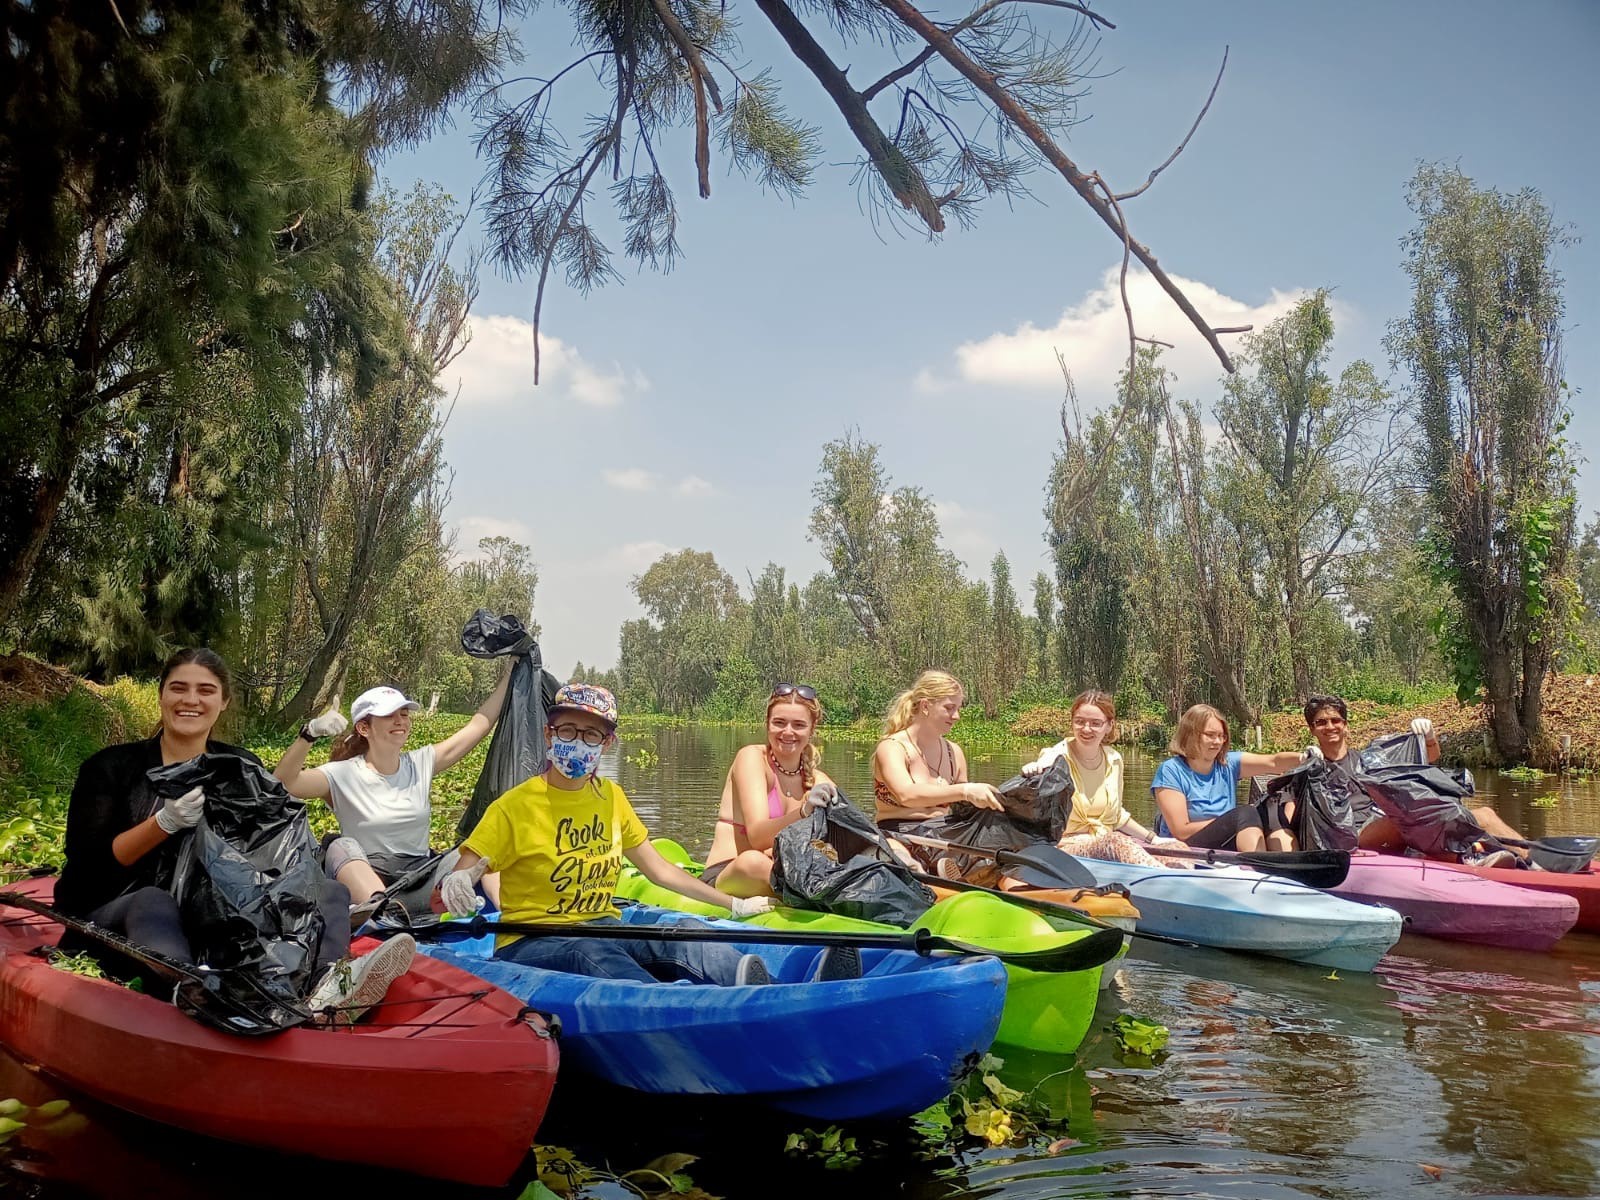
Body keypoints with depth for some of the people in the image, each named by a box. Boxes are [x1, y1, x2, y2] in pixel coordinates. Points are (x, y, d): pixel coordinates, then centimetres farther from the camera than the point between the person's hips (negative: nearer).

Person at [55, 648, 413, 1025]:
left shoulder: (242, 767, 10)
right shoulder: (113, 767, 2)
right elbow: (86, 865, -7)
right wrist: (165, 823, -21)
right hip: (116, 913, -3)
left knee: (331, 892, -17)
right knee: (153, 903, -38)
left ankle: (323, 986, -52)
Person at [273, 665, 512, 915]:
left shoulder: (421, 763, 9)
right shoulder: (343, 775, -2)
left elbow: (479, 725, 11)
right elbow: (282, 783, -19)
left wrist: (507, 675, 11)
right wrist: (310, 734, -31)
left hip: (422, 884, 3)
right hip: (364, 882, -3)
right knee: (342, 847, -32)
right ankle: (380, 909, -58)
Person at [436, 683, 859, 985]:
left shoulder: (611, 798, 13)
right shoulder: (514, 807, -3)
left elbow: (660, 869, 18)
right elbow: (460, 873, -8)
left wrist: (734, 905, 16)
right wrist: (455, 884, -33)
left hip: (605, 930, 4)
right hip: (530, 943, -4)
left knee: (672, 940, -28)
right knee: (592, 954, -38)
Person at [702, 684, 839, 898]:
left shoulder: (818, 781, 11)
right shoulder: (752, 757, -4)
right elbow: (756, 836, -18)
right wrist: (803, 813, -36)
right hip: (727, 878, -5)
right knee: (752, 861, -40)